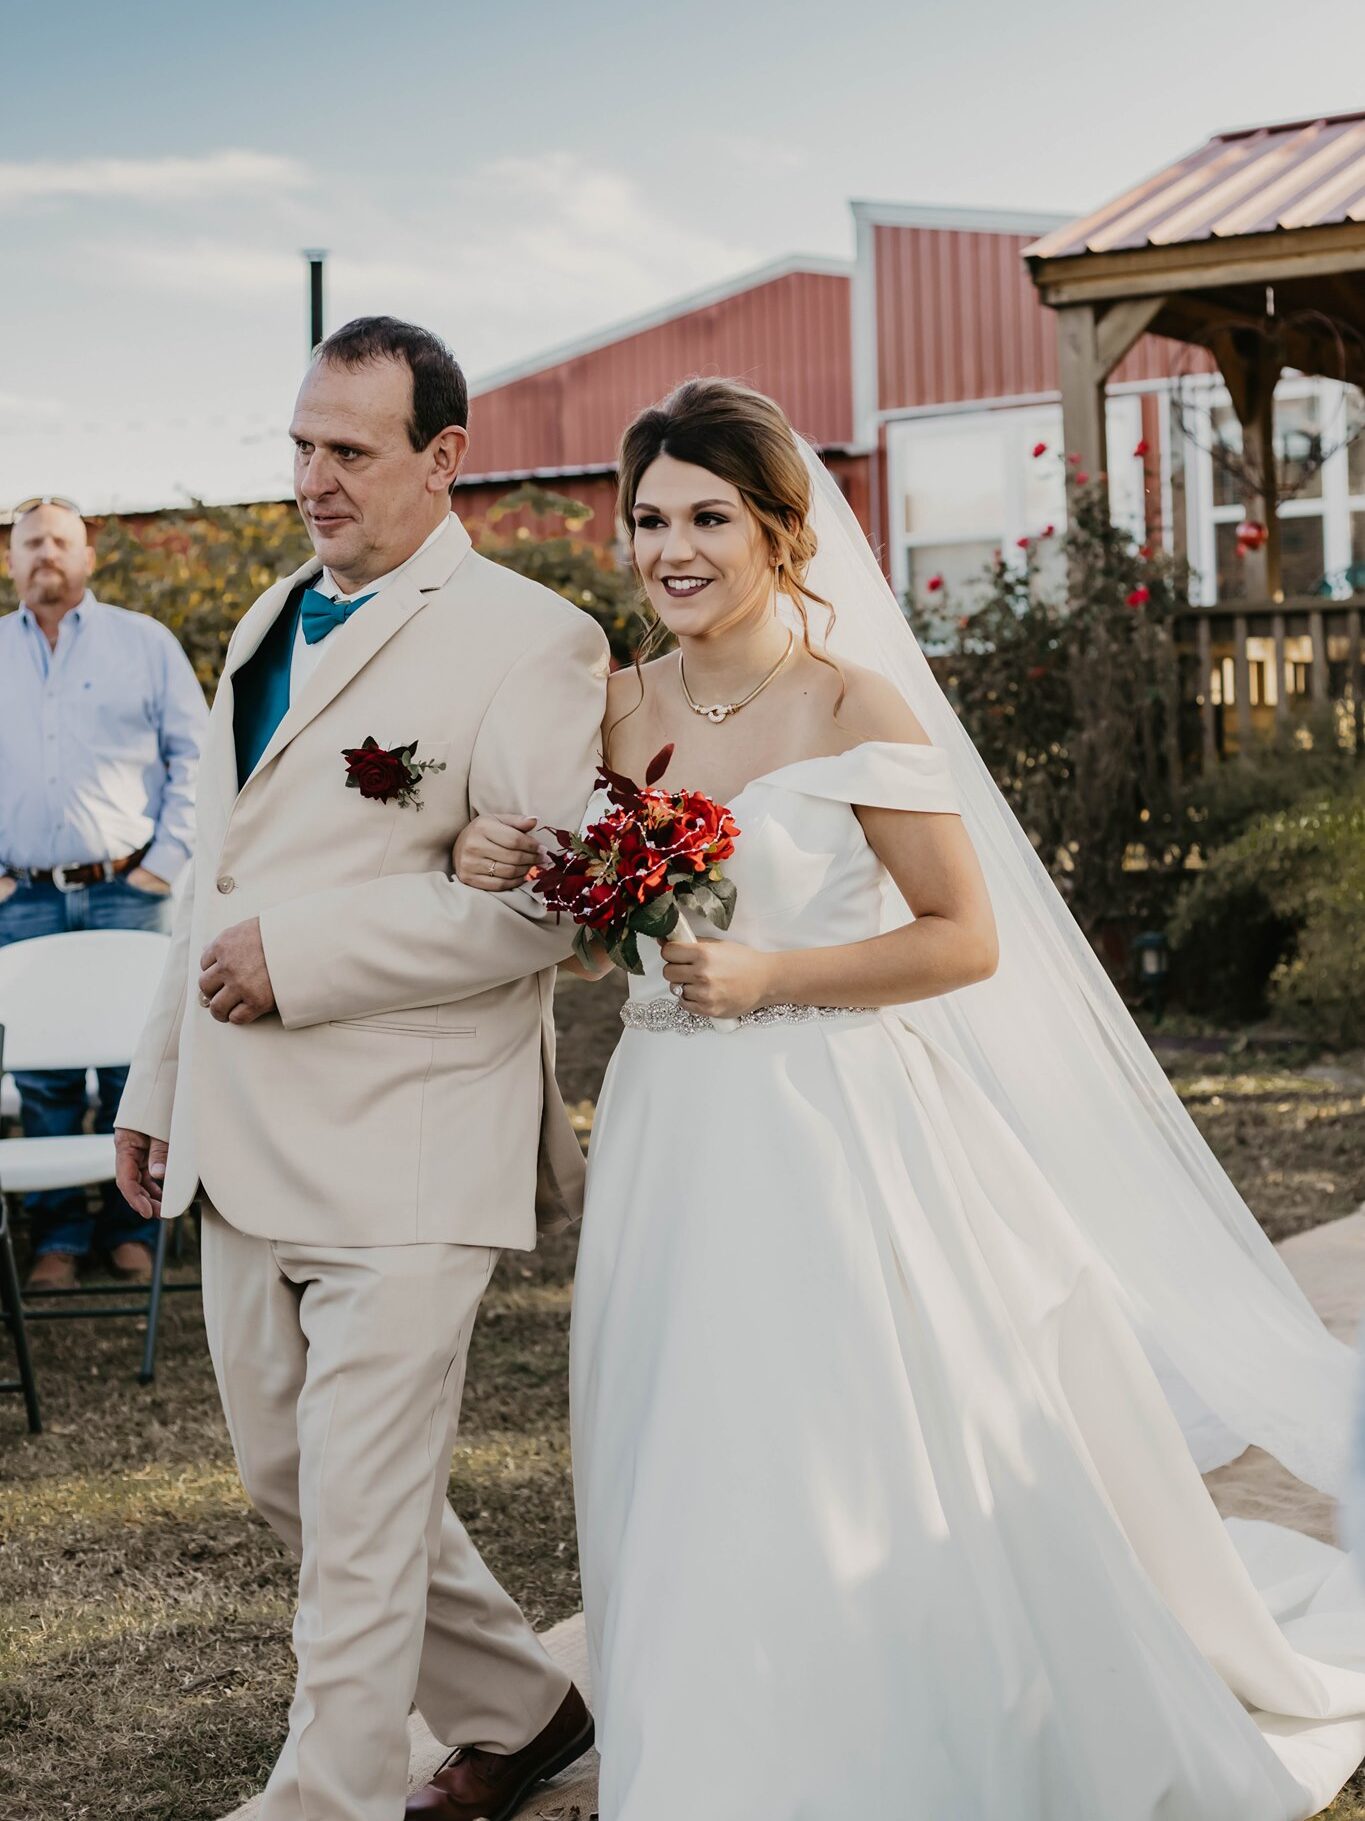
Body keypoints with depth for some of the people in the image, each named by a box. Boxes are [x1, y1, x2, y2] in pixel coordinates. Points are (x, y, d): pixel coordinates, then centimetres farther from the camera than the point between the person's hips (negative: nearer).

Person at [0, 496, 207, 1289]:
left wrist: (167, 860, -4)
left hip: (126, 890, -1)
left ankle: (132, 1226, 11)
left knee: (136, 1065, 0)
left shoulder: (144, 642, 7)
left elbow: (196, 756, 4)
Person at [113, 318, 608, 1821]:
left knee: (359, 1527, -3)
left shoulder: (526, 641, -10)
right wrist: (158, 1079, 23)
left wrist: (299, 954, -19)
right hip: (244, 1146, 9)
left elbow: (547, 902, -19)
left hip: (401, 1153, -9)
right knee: (287, 1481, 18)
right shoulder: (269, 624, 16)